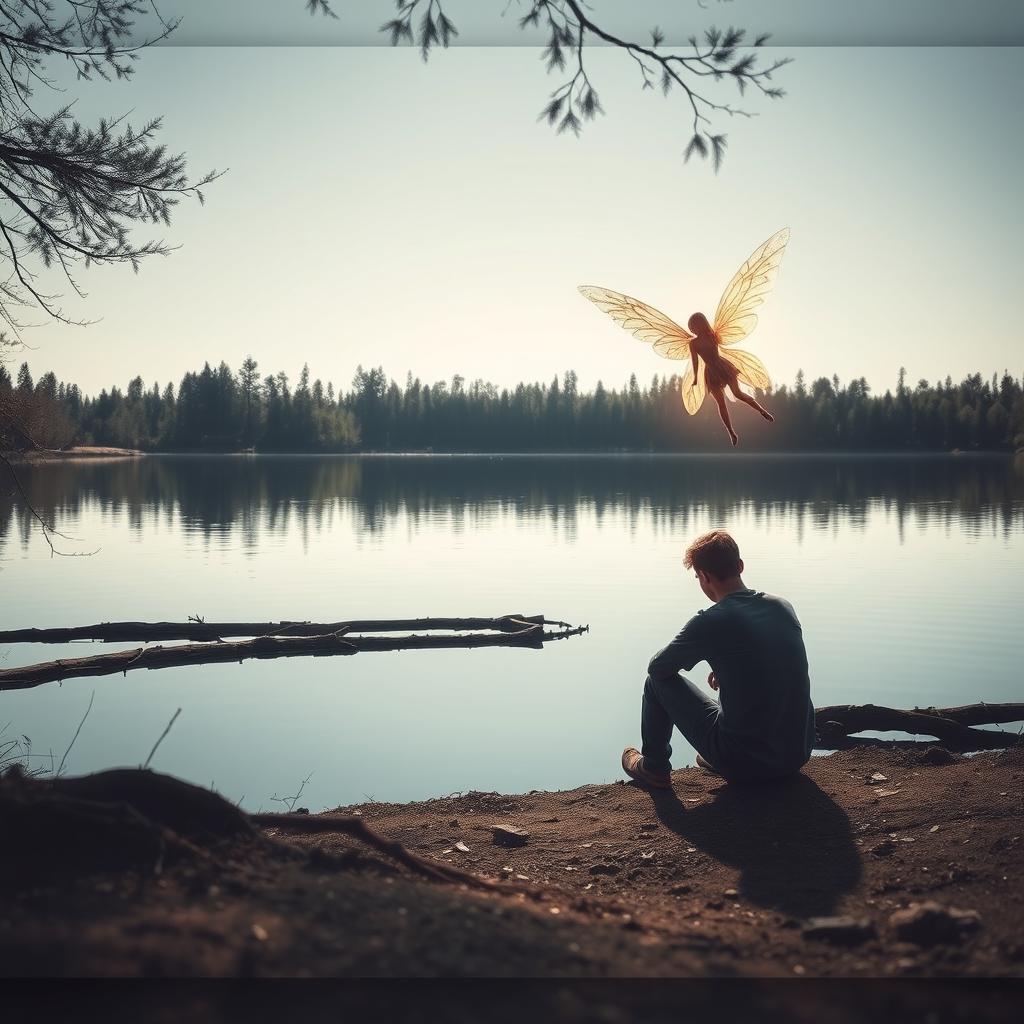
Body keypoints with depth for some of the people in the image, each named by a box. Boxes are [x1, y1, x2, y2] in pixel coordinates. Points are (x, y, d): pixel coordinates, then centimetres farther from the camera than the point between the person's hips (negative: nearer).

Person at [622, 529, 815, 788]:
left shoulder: (709, 623, -16)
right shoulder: (783, 607, 2)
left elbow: (657, 667, 0)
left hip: (746, 763, -6)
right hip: (799, 755, 6)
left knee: (658, 680, 11)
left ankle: (654, 767, 28)